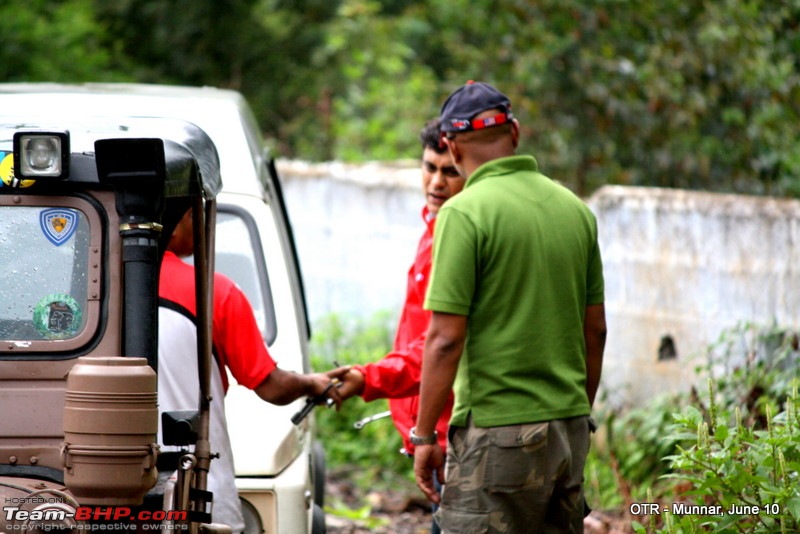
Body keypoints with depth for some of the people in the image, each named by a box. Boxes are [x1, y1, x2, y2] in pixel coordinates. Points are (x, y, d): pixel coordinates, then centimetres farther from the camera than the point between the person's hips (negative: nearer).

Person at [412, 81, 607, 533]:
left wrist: (425, 436, -6)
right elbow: (596, 329, 14)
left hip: (498, 430, -7)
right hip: (569, 427, 7)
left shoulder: (465, 213, -11)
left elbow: (446, 339, -14)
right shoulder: (575, 209, 9)